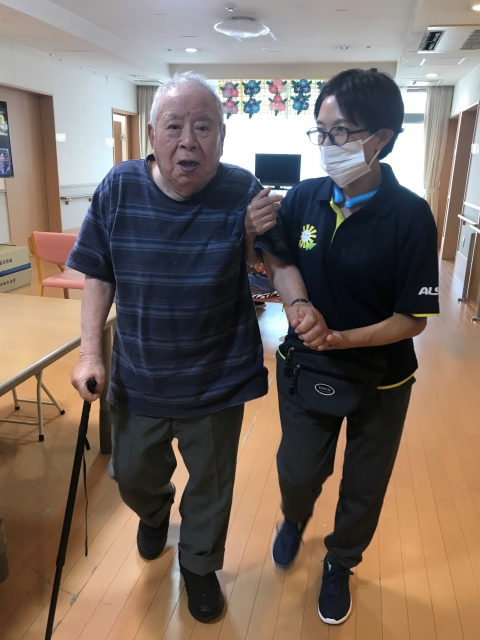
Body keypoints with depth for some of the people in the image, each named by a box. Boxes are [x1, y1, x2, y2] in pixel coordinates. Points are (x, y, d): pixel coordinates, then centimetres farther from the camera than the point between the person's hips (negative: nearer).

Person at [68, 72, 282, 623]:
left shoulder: (244, 193, -15)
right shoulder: (118, 189, -9)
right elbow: (98, 276, -2)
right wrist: (90, 351, -6)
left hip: (216, 384, -2)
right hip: (136, 377, 3)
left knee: (210, 484, 19)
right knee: (132, 473, 25)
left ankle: (199, 564, 50)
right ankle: (154, 512, 63)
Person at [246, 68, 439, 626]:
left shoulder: (409, 216, -19)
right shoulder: (304, 198, -10)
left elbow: (412, 319, -17)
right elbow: (282, 264, -2)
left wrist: (339, 338, -29)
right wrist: (300, 304, -23)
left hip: (379, 379, -1)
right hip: (304, 367, 2)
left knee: (363, 487, 18)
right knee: (298, 471, 18)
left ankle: (339, 564, 49)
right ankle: (294, 520, 56)